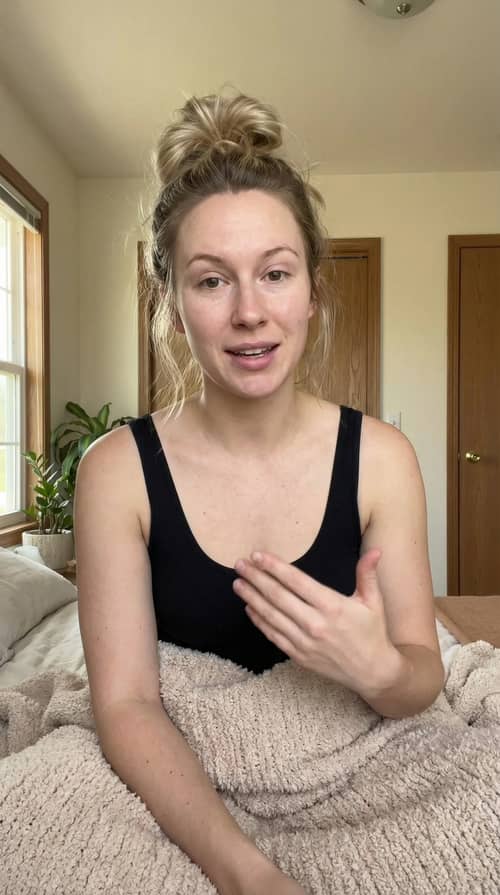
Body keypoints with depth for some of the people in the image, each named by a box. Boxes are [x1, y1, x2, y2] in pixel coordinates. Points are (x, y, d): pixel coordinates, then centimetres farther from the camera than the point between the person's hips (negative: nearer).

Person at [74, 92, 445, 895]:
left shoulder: (380, 457, -12)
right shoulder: (118, 470, -15)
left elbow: (422, 679, -6)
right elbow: (126, 702, -16)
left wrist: (379, 670, -29)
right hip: (183, 784, -1)